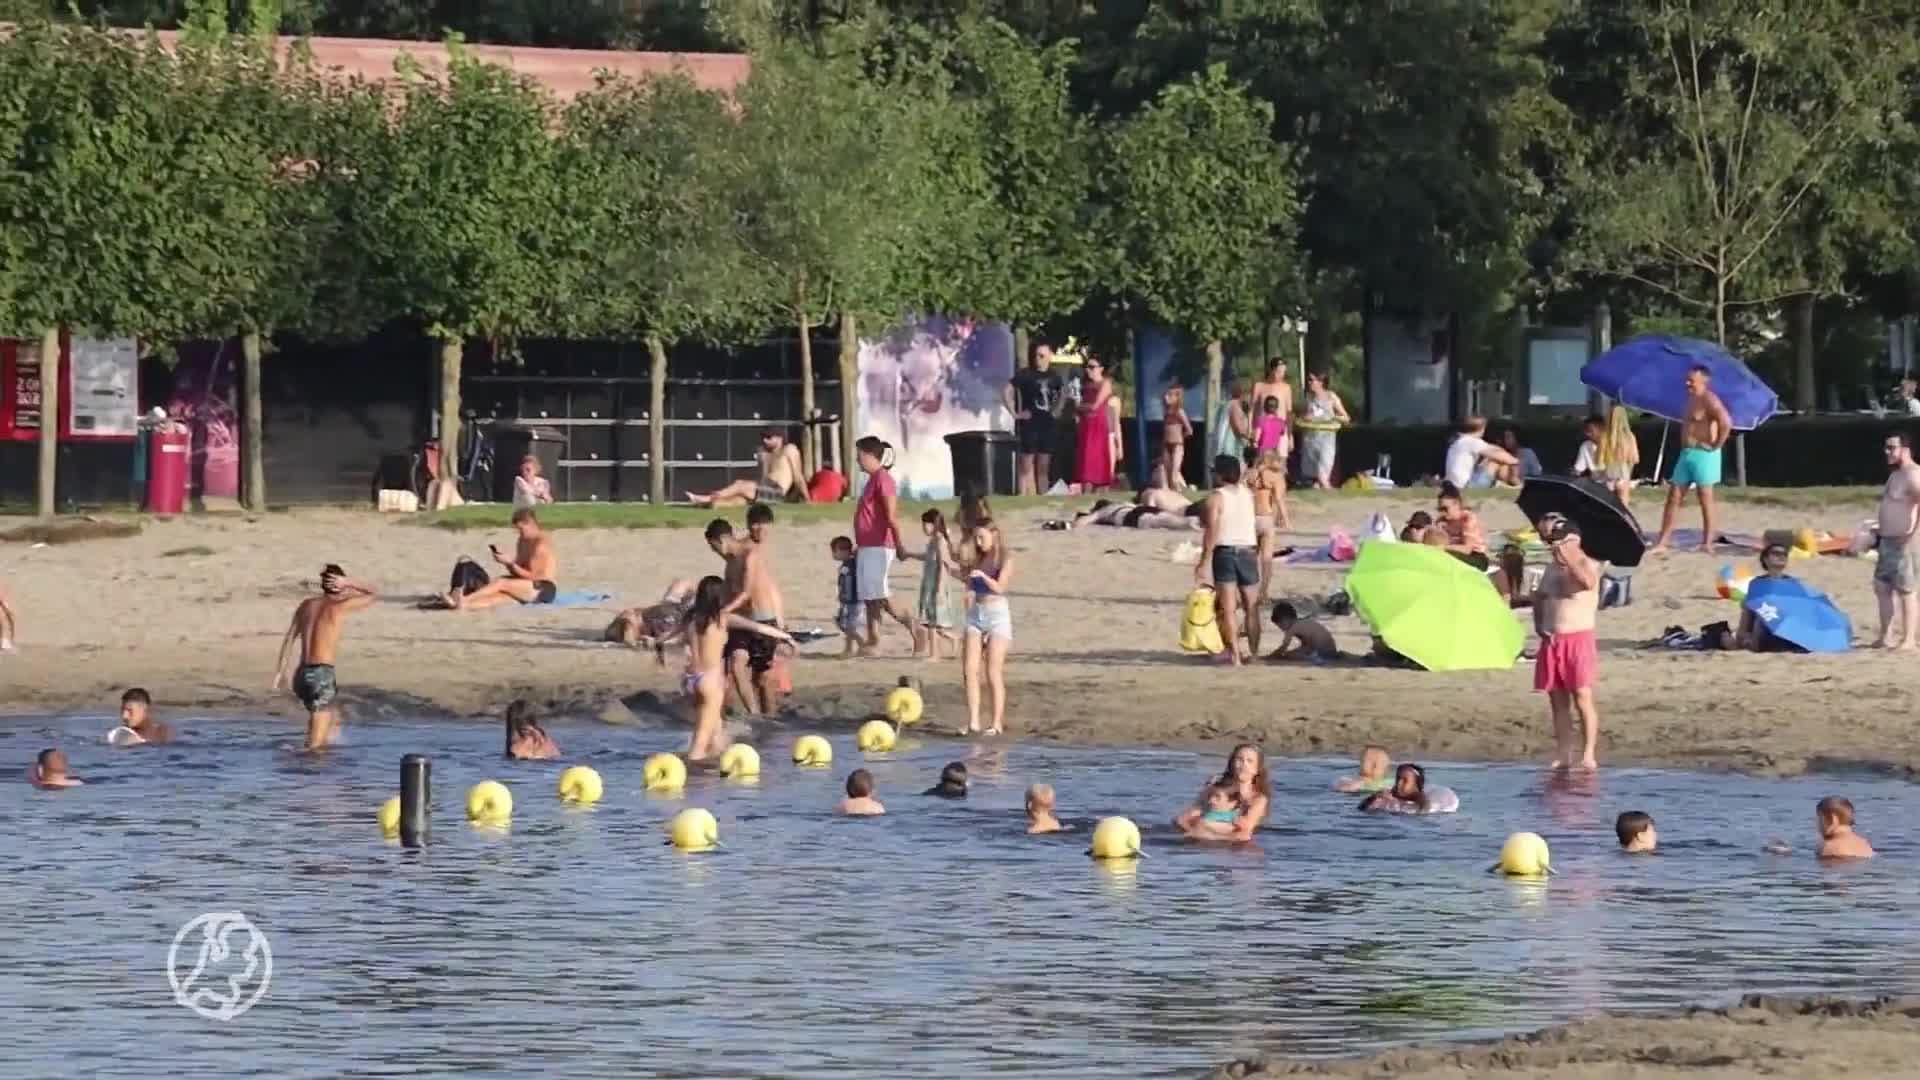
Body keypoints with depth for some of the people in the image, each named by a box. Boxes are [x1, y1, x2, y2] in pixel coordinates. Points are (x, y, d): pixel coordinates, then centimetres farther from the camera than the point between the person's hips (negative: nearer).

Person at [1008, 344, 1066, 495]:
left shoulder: (1054, 377, 7)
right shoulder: (1026, 375, -7)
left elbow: (1063, 393, 25)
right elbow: (1007, 391, -11)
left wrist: (1057, 409, 12)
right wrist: (1015, 413, -12)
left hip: (1048, 425, 5)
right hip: (1029, 424, -5)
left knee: (1044, 468, 9)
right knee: (1026, 466, -5)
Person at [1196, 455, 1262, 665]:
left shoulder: (1215, 497, -6)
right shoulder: (1247, 494, 10)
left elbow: (1212, 530, -15)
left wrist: (1205, 561, -17)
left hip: (1225, 551, -4)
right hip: (1248, 551, 4)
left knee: (1228, 608, -5)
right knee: (1251, 608, 13)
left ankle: (1235, 655, -11)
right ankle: (1254, 653, 14)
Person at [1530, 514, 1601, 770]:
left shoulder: (1587, 565, -5)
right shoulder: (1552, 569, 16)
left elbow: (1589, 582, -29)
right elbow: (1539, 597, 30)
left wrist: (1568, 558, -32)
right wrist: (1539, 623, 15)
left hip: (1578, 640, -7)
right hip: (1552, 641, 7)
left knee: (1582, 699, -10)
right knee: (1558, 701, 6)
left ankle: (1589, 754, -9)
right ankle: (1564, 755, 10)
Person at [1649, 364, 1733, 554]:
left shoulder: (1709, 400, -14)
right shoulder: (1691, 399, 15)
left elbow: (1726, 424, -26)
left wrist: (1716, 446, -18)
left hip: (1703, 455, -9)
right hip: (1685, 454, 9)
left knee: (1706, 500, -2)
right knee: (1673, 498, 7)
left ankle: (1707, 544, 3)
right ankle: (1662, 542, 8)